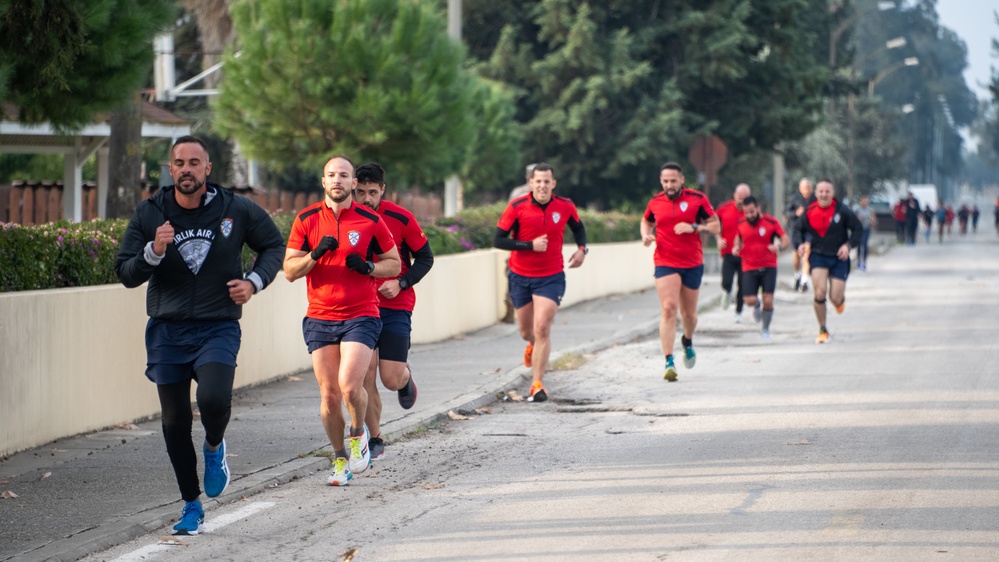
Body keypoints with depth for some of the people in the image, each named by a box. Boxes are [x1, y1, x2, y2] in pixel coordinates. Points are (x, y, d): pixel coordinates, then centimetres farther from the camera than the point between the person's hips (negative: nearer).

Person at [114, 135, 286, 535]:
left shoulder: (236, 210, -2)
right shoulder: (149, 214, 0)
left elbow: (273, 245, 14)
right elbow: (125, 273, 0)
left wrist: (254, 282, -3)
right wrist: (153, 252, -20)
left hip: (218, 329, -2)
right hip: (167, 332, 2)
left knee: (214, 399, -26)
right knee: (175, 423, 5)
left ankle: (215, 448, 9)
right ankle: (191, 506, 23)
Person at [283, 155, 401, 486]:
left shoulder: (371, 220, 1)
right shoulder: (306, 220, 5)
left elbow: (394, 264, 9)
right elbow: (289, 270, 4)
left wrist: (368, 266, -11)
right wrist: (315, 253, -14)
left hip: (361, 316, -2)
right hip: (319, 318, 2)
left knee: (350, 386, -19)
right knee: (329, 394, 1)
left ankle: (359, 434, 11)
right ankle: (340, 458, 19)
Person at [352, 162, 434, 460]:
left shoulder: (401, 218, -8)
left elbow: (425, 258, 0)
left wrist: (400, 283, -14)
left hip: (396, 306, -2)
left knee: (391, 379, -7)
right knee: (366, 376, -6)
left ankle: (406, 375, 31)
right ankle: (375, 439, 9)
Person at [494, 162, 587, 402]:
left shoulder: (565, 206, -5)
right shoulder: (517, 207, -12)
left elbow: (578, 227, 17)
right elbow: (498, 240, -13)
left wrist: (582, 249, 0)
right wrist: (530, 245, -21)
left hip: (551, 278, -1)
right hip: (520, 277, 1)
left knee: (542, 328, -16)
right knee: (526, 332, 15)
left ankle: (537, 384, -11)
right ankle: (533, 345, 53)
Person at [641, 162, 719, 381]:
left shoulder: (698, 199, -3)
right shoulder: (655, 202, 3)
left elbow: (716, 226, -2)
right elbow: (646, 221, 23)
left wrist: (694, 227, -18)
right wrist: (646, 235, 1)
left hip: (692, 263, 0)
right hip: (665, 263, 0)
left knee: (689, 313, 11)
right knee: (668, 308, -17)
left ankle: (687, 341, 46)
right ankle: (669, 362, -20)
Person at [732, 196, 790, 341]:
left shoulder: (771, 222, -7)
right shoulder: (741, 224, 2)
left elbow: (786, 240, -5)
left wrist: (779, 246, -29)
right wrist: (736, 248, -3)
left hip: (768, 267, -2)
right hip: (749, 268, 2)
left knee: (768, 301, -7)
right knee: (750, 300, -12)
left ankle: (765, 329, 18)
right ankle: (757, 306, 28)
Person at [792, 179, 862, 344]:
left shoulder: (842, 211, -9)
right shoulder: (809, 212, -3)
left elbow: (858, 229, 0)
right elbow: (798, 229, 10)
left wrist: (848, 245, -15)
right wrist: (800, 243, -10)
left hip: (839, 258, -1)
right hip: (818, 256, 1)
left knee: (836, 299, -5)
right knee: (820, 292, -19)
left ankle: (841, 299, 38)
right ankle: (822, 330, -1)